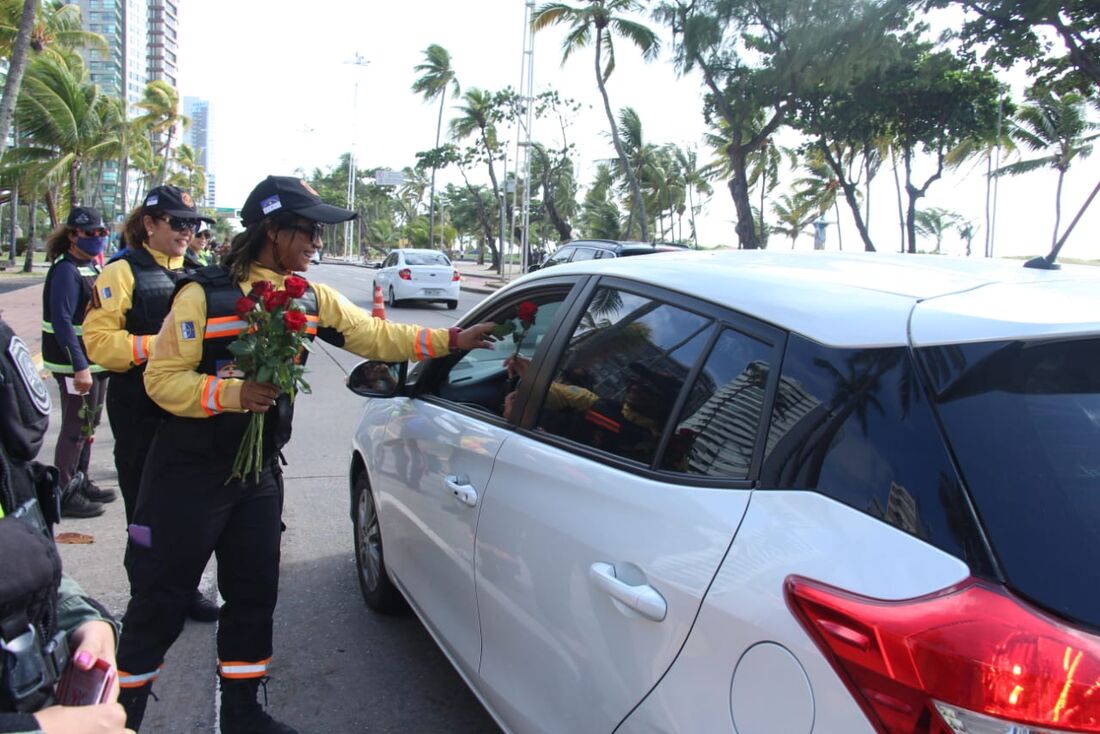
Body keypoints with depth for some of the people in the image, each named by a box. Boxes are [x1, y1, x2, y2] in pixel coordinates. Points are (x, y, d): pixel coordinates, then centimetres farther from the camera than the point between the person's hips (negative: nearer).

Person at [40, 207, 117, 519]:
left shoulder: (93, 267, 12)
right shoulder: (66, 271, -15)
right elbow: (62, 322, -23)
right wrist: (79, 367, -27)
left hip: (97, 361, 9)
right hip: (76, 364, -9)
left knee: (88, 425, 18)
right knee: (76, 428, -3)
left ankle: (80, 482, 31)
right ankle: (64, 494, 7)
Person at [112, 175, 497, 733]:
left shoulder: (310, 299, 4)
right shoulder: (205, 295, -14)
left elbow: (376, 336, 3)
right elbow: (162, 378, -14)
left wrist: (452, 339, -6)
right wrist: (232, 393, -28)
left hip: (260, 473, 6)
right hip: (188, 476, -5)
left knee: (254, 595, 13)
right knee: (159, 603, 4)